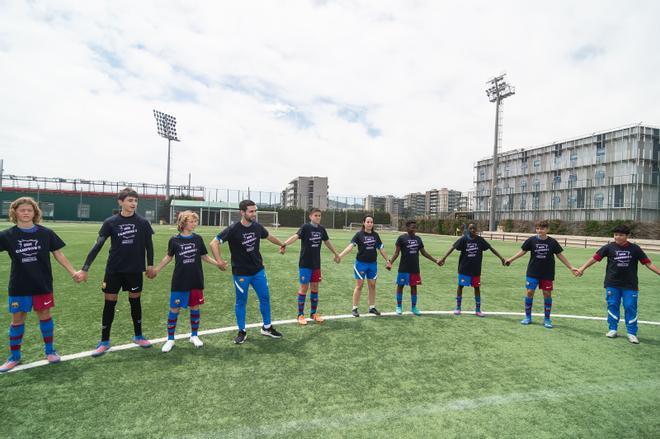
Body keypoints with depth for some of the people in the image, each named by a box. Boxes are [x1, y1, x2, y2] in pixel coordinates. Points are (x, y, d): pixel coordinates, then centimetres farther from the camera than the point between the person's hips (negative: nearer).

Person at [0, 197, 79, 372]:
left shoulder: (46, 233, -5)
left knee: (45, 315, 9)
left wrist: (73, 271, -1)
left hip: (43, 285, 0)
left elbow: (58, 254, 2)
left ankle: (50, 350, 26)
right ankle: (14, 357, 27)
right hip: (19, 287, 1)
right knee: (17, 320, 9)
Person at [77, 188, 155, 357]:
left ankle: (138, 336, 28)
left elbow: (149, 244, 5)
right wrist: (85, 268, -12)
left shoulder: (142, 222, -5)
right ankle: (104, 342, 21)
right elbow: (97, 246, -8)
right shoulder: (110, 222, -6)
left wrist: (150, 265, 6)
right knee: (109, 304, 6)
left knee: (135, 301, 12)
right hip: (114, 270, 0)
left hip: (135, 270, 0)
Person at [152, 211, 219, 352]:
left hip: (196, 281, 2)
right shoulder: (174, 240, -6)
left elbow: (204, 256, 6)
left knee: (195, 307, 10)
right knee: (174, 309, 5)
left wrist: (217, 263, -4)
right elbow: (169, 257, 7)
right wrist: (156, 269, 3)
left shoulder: (198, 239, -1)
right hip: (179, 281, -2)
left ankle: (194, 336, 28)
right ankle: (170, 339, 21)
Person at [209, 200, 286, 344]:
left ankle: (267, 327, 28)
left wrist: (281, 244, 31)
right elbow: (214, 243, -18)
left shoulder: (257, 227, -4)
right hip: (241, 273, -5)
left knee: (265, 298, 10)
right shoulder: (233, 229, -18)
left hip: (258, 270, 5)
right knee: (241, 302, 8)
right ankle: (242, 332, 24)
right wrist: (219, 260, -29)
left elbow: (269, 236, 17)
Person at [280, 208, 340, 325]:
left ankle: (313, 313, 27)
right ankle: (300, 315, 15)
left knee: (315, 288, 12)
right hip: (305, 264, -5)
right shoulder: (305, 227, -13)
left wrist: (336, 254, 33)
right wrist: (284, 244, -50)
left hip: (316, 264, 5)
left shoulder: (321, 229, 5)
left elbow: (327, 242, 21)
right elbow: (296, 236, -31)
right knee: (304, 288, 1)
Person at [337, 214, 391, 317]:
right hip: (361, 263, -4)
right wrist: (340, 255, -33)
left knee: (372, 286, 11)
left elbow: (381, 248, 13)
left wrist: (387, 260, 16)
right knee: (359, 286, 1)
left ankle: (372, 307, 25)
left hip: (373, 264, 4)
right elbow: (350, 246, -20)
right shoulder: (359, 234, -9)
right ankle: (354, 308, 13)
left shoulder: (375, 235, 4)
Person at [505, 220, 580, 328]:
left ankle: (547, 319, 19)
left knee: (547, 294, 4)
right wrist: (511, 259, 1)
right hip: (533, 272, 0)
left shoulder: (553, 242, -5)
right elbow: (522, 251, 4)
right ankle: (528, 317, 14)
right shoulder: (531, 240, -6)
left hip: (547, 274, 0)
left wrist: (571, 267, 4)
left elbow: (560, 255, 4)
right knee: (530, 292, 0)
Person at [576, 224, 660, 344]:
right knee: (613, 306, 7)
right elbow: (594, 258, -3)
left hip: (630, 285, 0)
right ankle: (613, 329, 20)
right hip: (612, 284, 0)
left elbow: (648, 263, 2)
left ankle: (632, 333, 13)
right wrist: (582, 268, -9)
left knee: (630, 307, 2)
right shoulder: (609, 247, -5)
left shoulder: (635, 248, -3)